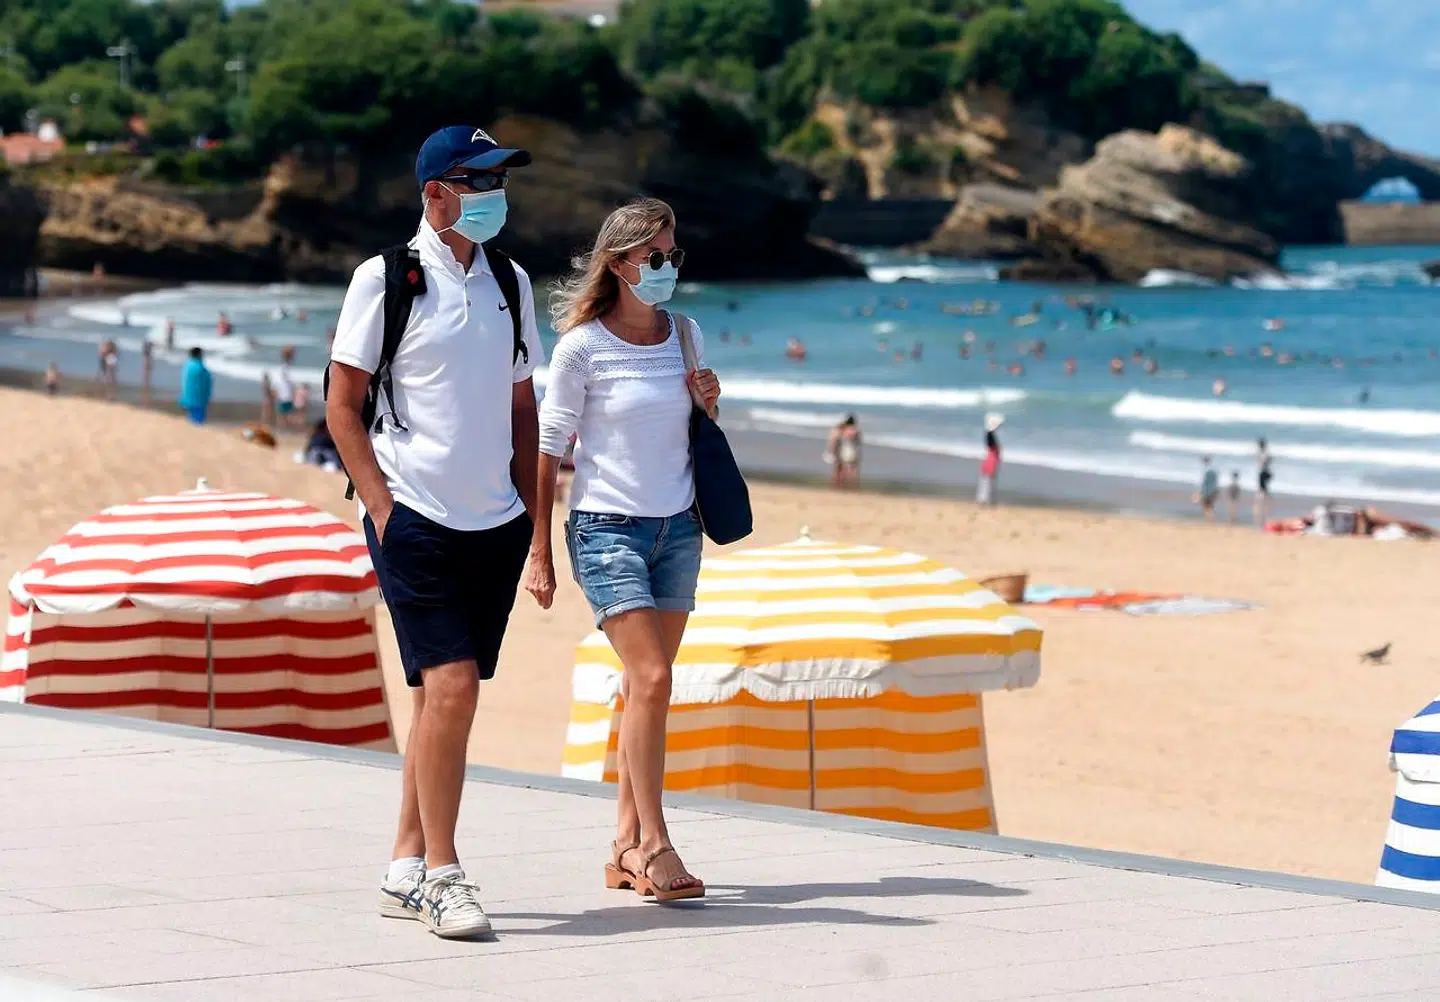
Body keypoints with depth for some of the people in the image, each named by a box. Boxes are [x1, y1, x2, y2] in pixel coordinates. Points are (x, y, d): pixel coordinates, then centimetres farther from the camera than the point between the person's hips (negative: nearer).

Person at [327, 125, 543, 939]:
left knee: (443, 693, 9)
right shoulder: (386, 279, -4)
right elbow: (343, 406, -3)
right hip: (416, 520, -5)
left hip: (496, 523, 5)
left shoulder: (510, 282, 12)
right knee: (450, 685, -14)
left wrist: (531, 510, 12)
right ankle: (441, 874, -7)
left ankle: (407, 870, 17)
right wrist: (382, 506, -10)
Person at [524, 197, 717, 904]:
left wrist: (708, 404, -1)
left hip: (676, 527, 5)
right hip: (606, 527, -5)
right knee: (651, 678, -15)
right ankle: (653, 845, -10)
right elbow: (548, 448, -5)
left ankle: (626, 846, 14)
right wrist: (538, 551, -6)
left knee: (646, 685, 7)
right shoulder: (582, 347, -9)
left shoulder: (684, 335, 7)